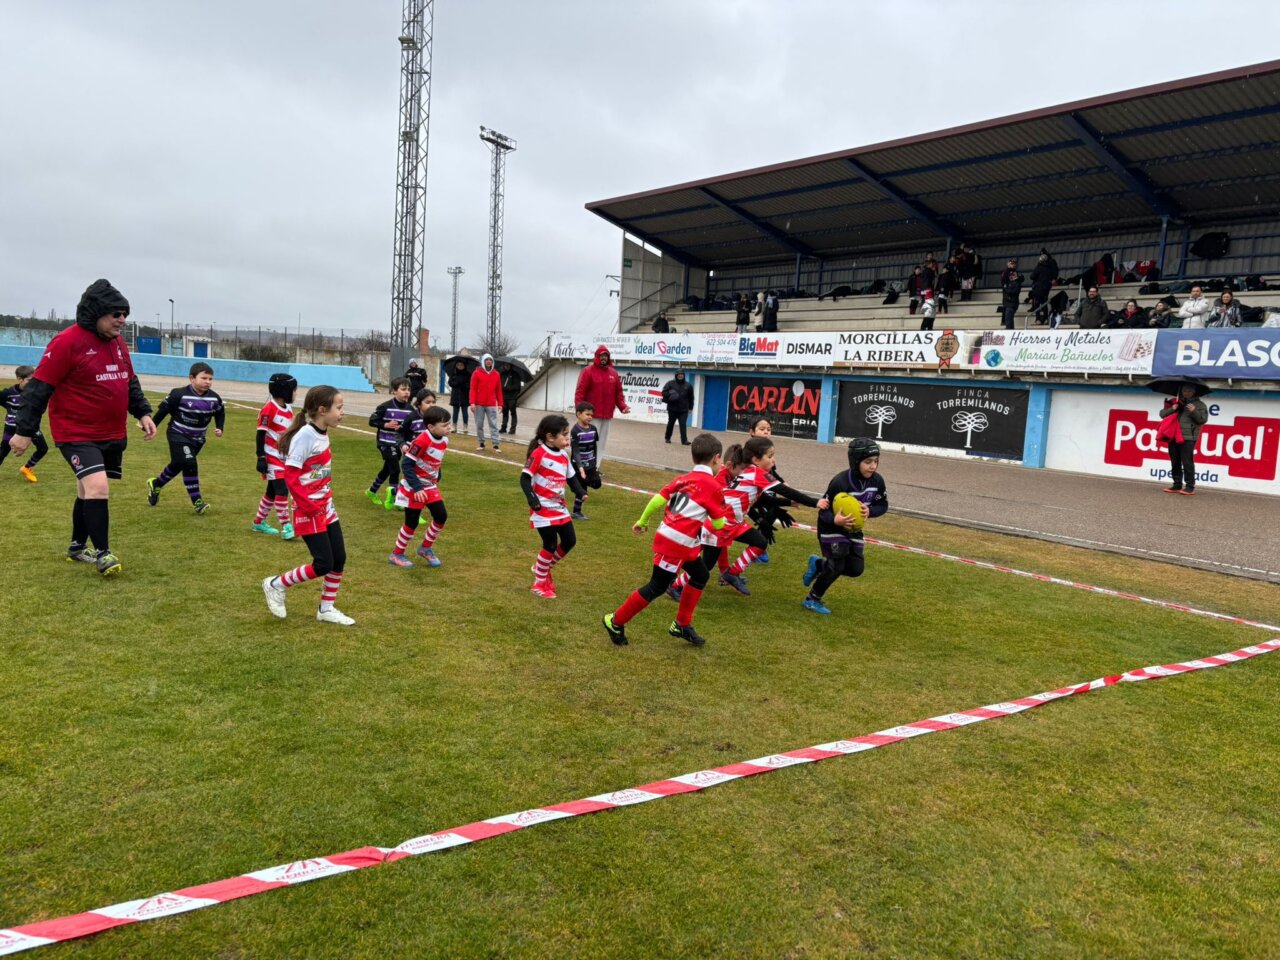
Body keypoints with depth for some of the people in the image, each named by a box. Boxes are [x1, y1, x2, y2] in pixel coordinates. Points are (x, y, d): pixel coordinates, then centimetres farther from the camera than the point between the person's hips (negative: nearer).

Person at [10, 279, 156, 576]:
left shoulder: (118, 343, 8)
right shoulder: (67, 342, -15)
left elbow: (130, 383, 20)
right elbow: (40, 387, -14)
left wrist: (143, 413, 9)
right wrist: (24, 430, -13)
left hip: (113, 435, 8)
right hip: (77, 434, -8)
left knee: (91, 491, 16)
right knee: (97, 486, -19)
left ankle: (78, 547, 32)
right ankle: (102, 553, -8)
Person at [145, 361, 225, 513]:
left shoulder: (214, 398, -8)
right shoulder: (179, 394, -20)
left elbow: (220, 413, 11)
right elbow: (163, 409, -10)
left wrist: (219, 428, -4)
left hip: (198, 439, 6)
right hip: (178, 435, -5)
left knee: (177, 465, 18)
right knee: (189, 464, -20)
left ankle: (156, 484, 46)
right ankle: (197, 500, -13)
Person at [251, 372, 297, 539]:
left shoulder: (288, 409, 9)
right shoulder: (269, 409, -16)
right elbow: (260, 434, -16)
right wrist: (261, 458, -19)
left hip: (284, 457, 8)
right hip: (271, 457, -8)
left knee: (273, 491, 14)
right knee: (282, 489, -13)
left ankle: (259, 522, 28)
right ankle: (285, 527, -8)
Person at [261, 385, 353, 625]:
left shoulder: (322, 434, 6)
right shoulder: (305, 435, -19)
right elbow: (290, 476, -21)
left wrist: (326, 498, 11)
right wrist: (308, 505, -20)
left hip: (326, 507, 8)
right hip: (309, 511, -8)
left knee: (339, 558, 9)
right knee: (324, 564, -4)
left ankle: (326, 609, 23)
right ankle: (276, 585, 16)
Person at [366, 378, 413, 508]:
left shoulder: (410, 408, -3)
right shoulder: (385, 406, -15)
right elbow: (372, 421, -9)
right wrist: (386, 425, -22)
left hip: (399, 444, 6)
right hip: (385, 443, -6)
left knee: (387, 469, 18)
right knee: (395, 469, -11)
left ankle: (372, 491, 40)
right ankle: (392, 499, 1)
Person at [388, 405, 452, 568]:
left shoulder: (444, 440, -2)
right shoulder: (422, 441, -26)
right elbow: (406, 465, -25)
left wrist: (436, 480, 12)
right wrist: (417, 488, -27)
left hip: (430, 486, 7)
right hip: (413, 488, -7)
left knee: (441, 516, 0)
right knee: (412, 523, 0)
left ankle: (426, 548, 20)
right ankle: (396, 554, 20)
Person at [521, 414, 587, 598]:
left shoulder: (564, 456, 7)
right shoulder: (539, 454, -16)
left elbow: (571, 478, 15)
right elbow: (525, 478, -16)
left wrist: (580, 491, -3)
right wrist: (532, 499, -27)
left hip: (560, 507, 8)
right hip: (543, 509, -8)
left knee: (569, 541, 10)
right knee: (551, 544, -5)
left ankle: (544, 568, 31)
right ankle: (539, 583, 13)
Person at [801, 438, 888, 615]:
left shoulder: (877, 481, -16)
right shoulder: (840, 482, -32)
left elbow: (883, 505, -3)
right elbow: (824, 510, -26)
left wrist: (869, 511, -25)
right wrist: (835, 520, -48)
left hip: (853, 528, 6)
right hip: (831, 526, -6)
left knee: (856, 569, 2)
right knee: (837, 566, -14)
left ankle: (818, 564, 27)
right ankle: (812, 599, 7)